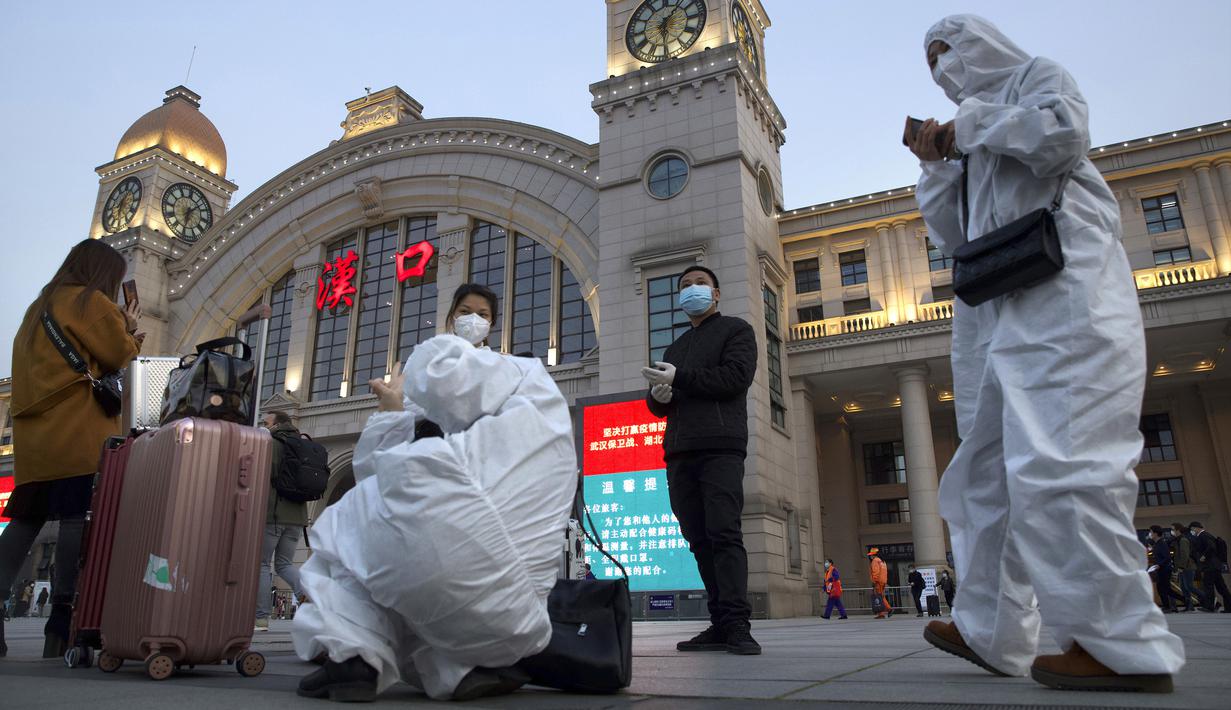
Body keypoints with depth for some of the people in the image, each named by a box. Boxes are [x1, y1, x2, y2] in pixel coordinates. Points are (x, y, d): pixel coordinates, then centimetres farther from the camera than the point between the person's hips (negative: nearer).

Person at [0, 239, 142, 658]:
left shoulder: (40, 306, 25)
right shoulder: (92, 301, 0)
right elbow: (120, 357, -1)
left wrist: (120, 329, 21)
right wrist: (132, 330, 18)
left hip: (34, 432, 8)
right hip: (79, 433, -8)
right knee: (78, 517, -11)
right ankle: (61, 622, -14)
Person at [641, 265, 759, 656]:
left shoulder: (735, 330, 11)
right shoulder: (675, 347, 29)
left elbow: (736, 377, -8)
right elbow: (659, 405, 26)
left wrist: (680, 379, -8)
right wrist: (658, 396, 1)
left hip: (720, 447, -6)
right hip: (679, 452, 6)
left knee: (724, 533, -15)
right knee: (699, 539, 1)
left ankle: (736, 625, -16)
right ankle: (721, 624, 4)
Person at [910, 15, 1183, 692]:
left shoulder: (1037, 75, 12)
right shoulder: (977, 142, 31)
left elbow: (1064, 134, -11)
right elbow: (952, 234, 25)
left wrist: (970, 124, 1)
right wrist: (935, 164, 15)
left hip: (1062, 294, -8)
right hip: (1003, 312, 9)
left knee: (1057, 460, -19)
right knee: (986, 471, 4)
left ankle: (1123, 645, -12)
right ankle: (991, 631, 9)